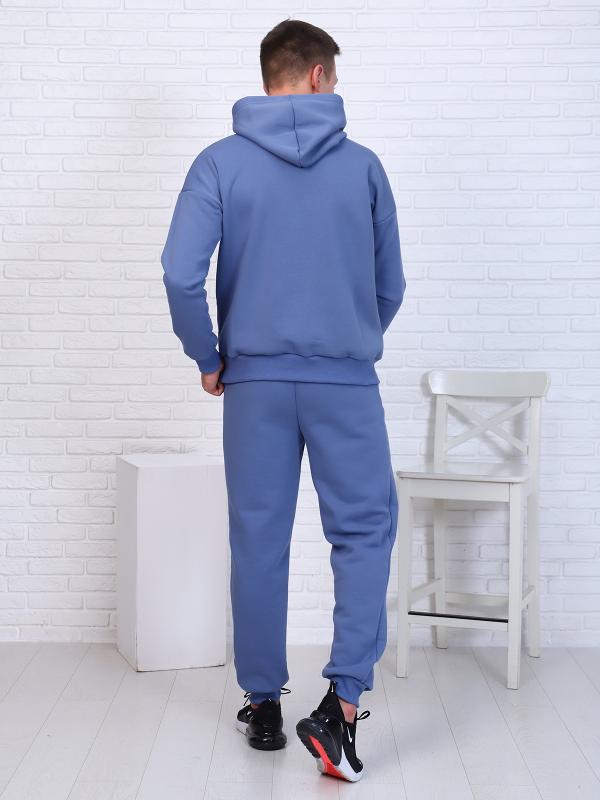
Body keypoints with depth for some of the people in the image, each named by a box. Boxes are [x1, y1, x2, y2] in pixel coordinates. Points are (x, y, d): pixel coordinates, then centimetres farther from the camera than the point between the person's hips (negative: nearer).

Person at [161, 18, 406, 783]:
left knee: (259, 542, 10)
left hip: (255, 381, 1)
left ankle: (263, 706, 20)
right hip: (346, 380, -1)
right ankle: (342, 702, -5)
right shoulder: (363, 165, 2)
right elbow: (391, 283, 8)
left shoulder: (221, 162, -1)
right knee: (365, 531, 7)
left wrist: (209, 357, 4)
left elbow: (182, 273, -11)